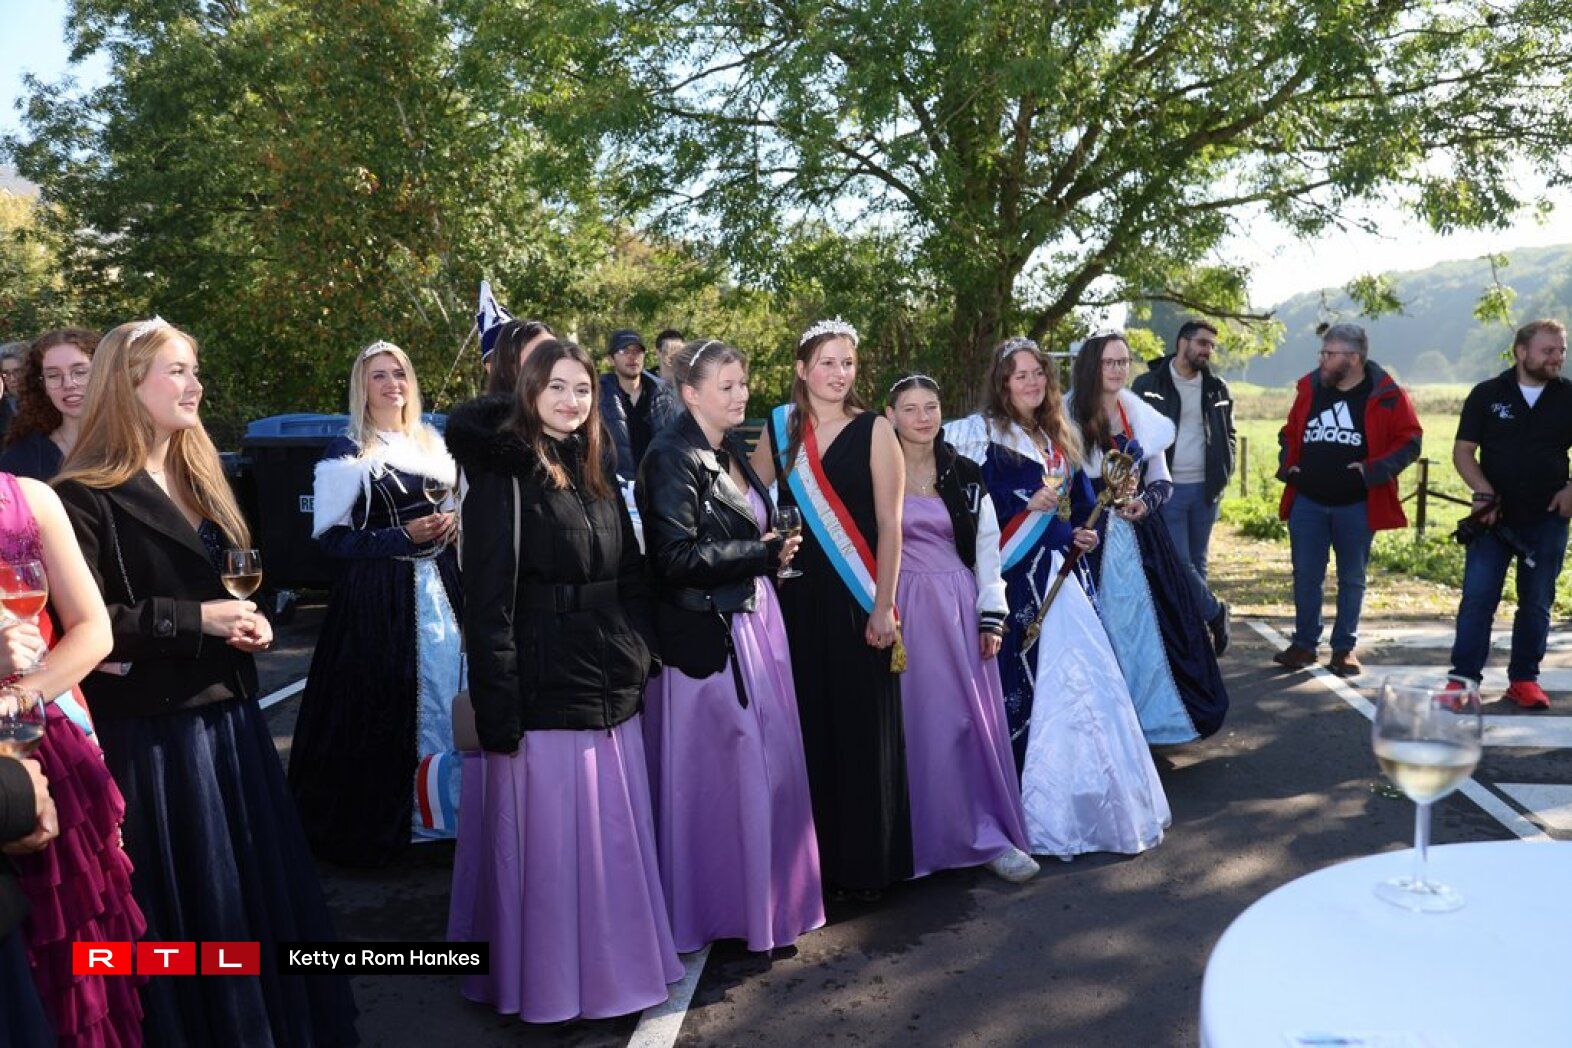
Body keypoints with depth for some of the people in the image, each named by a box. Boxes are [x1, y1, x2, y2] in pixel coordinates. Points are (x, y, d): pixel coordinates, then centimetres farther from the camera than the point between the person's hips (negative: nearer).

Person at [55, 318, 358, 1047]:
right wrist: (192, 618, -18)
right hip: (149, 733, -7)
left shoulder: (200, 479, 14)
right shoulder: (86, 497, -11)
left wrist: (250, 623, 2)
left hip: (229, 718, 7)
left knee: (260, 885, 14)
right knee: (186, 902, 4)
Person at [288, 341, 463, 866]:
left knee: (448, 694, 4)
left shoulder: (432, 443, 14)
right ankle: (383, 819, 15)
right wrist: (401, 537, -16)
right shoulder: (347, 452, -2)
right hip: (380, 593, -5)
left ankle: (444, 806, 19)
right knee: (386, 702, -1)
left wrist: (451, 523, 0)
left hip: (439, 584, 5)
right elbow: (330, 535, -7)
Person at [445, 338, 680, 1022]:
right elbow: (487, 599, -14)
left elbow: (632, 576, 18)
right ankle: (551, 981, 22)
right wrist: (497, 707, -18)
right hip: (543, 690, -6)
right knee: (548, 843, 4)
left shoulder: (596, 472, 13)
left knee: (613, 836, 14)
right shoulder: (502, 474, -9)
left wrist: (638, 652, 9)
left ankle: (611, 964, 31)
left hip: (611, 690, 7)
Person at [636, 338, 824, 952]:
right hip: (705, 632, -8)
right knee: (718, 773, 1)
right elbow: (676, 557, -19)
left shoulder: (732, 452, 14)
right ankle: (716, 907, 17)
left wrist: (773, 551, 5)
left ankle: (768, 894, 28)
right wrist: (762, 550, -12)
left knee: (767, 761, 13)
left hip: (754, 620, 8)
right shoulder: (672, 457, -12)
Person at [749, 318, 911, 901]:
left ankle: (863, 862, 17)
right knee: (807, 727, 7)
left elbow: (889, 524, -6)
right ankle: (813, 856, 21)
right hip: (796, 595, 3)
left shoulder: (874, 430, -3)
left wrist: (883, 606, -10)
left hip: (856, 597, -3)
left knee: (860, 731, 3)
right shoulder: (779, 428, 6)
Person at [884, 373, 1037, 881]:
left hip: (958, 606, 2)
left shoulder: (965, 474, 7)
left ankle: (988, 831, 16)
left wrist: (992, 616, 1)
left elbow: (987, 547, 7)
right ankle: (922, 836, 12)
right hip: (903, 608, -2)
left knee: (974, 719, 4)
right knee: (917, 721, 0)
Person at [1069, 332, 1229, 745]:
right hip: (1092, 541, -4)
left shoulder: (1143, 417, 10)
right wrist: (1106, 496, -17)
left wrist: (1145, 502, -8)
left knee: (1148, 623, 4)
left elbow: (1162, 482, 12)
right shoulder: (1070, 418, -3)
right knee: (1104, 628, -1)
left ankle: (1153, 714, 19)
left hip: (1140, 537, 4)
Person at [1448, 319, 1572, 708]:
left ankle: (1524, 679, 19)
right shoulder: (1487, 394, 0)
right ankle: (1464, 677, -1)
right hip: (1494, 516, -2)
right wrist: (1484, 492, -13)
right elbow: (1463, 451, -1)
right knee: (1478, 598, -5)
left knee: (1536, 603, 8)